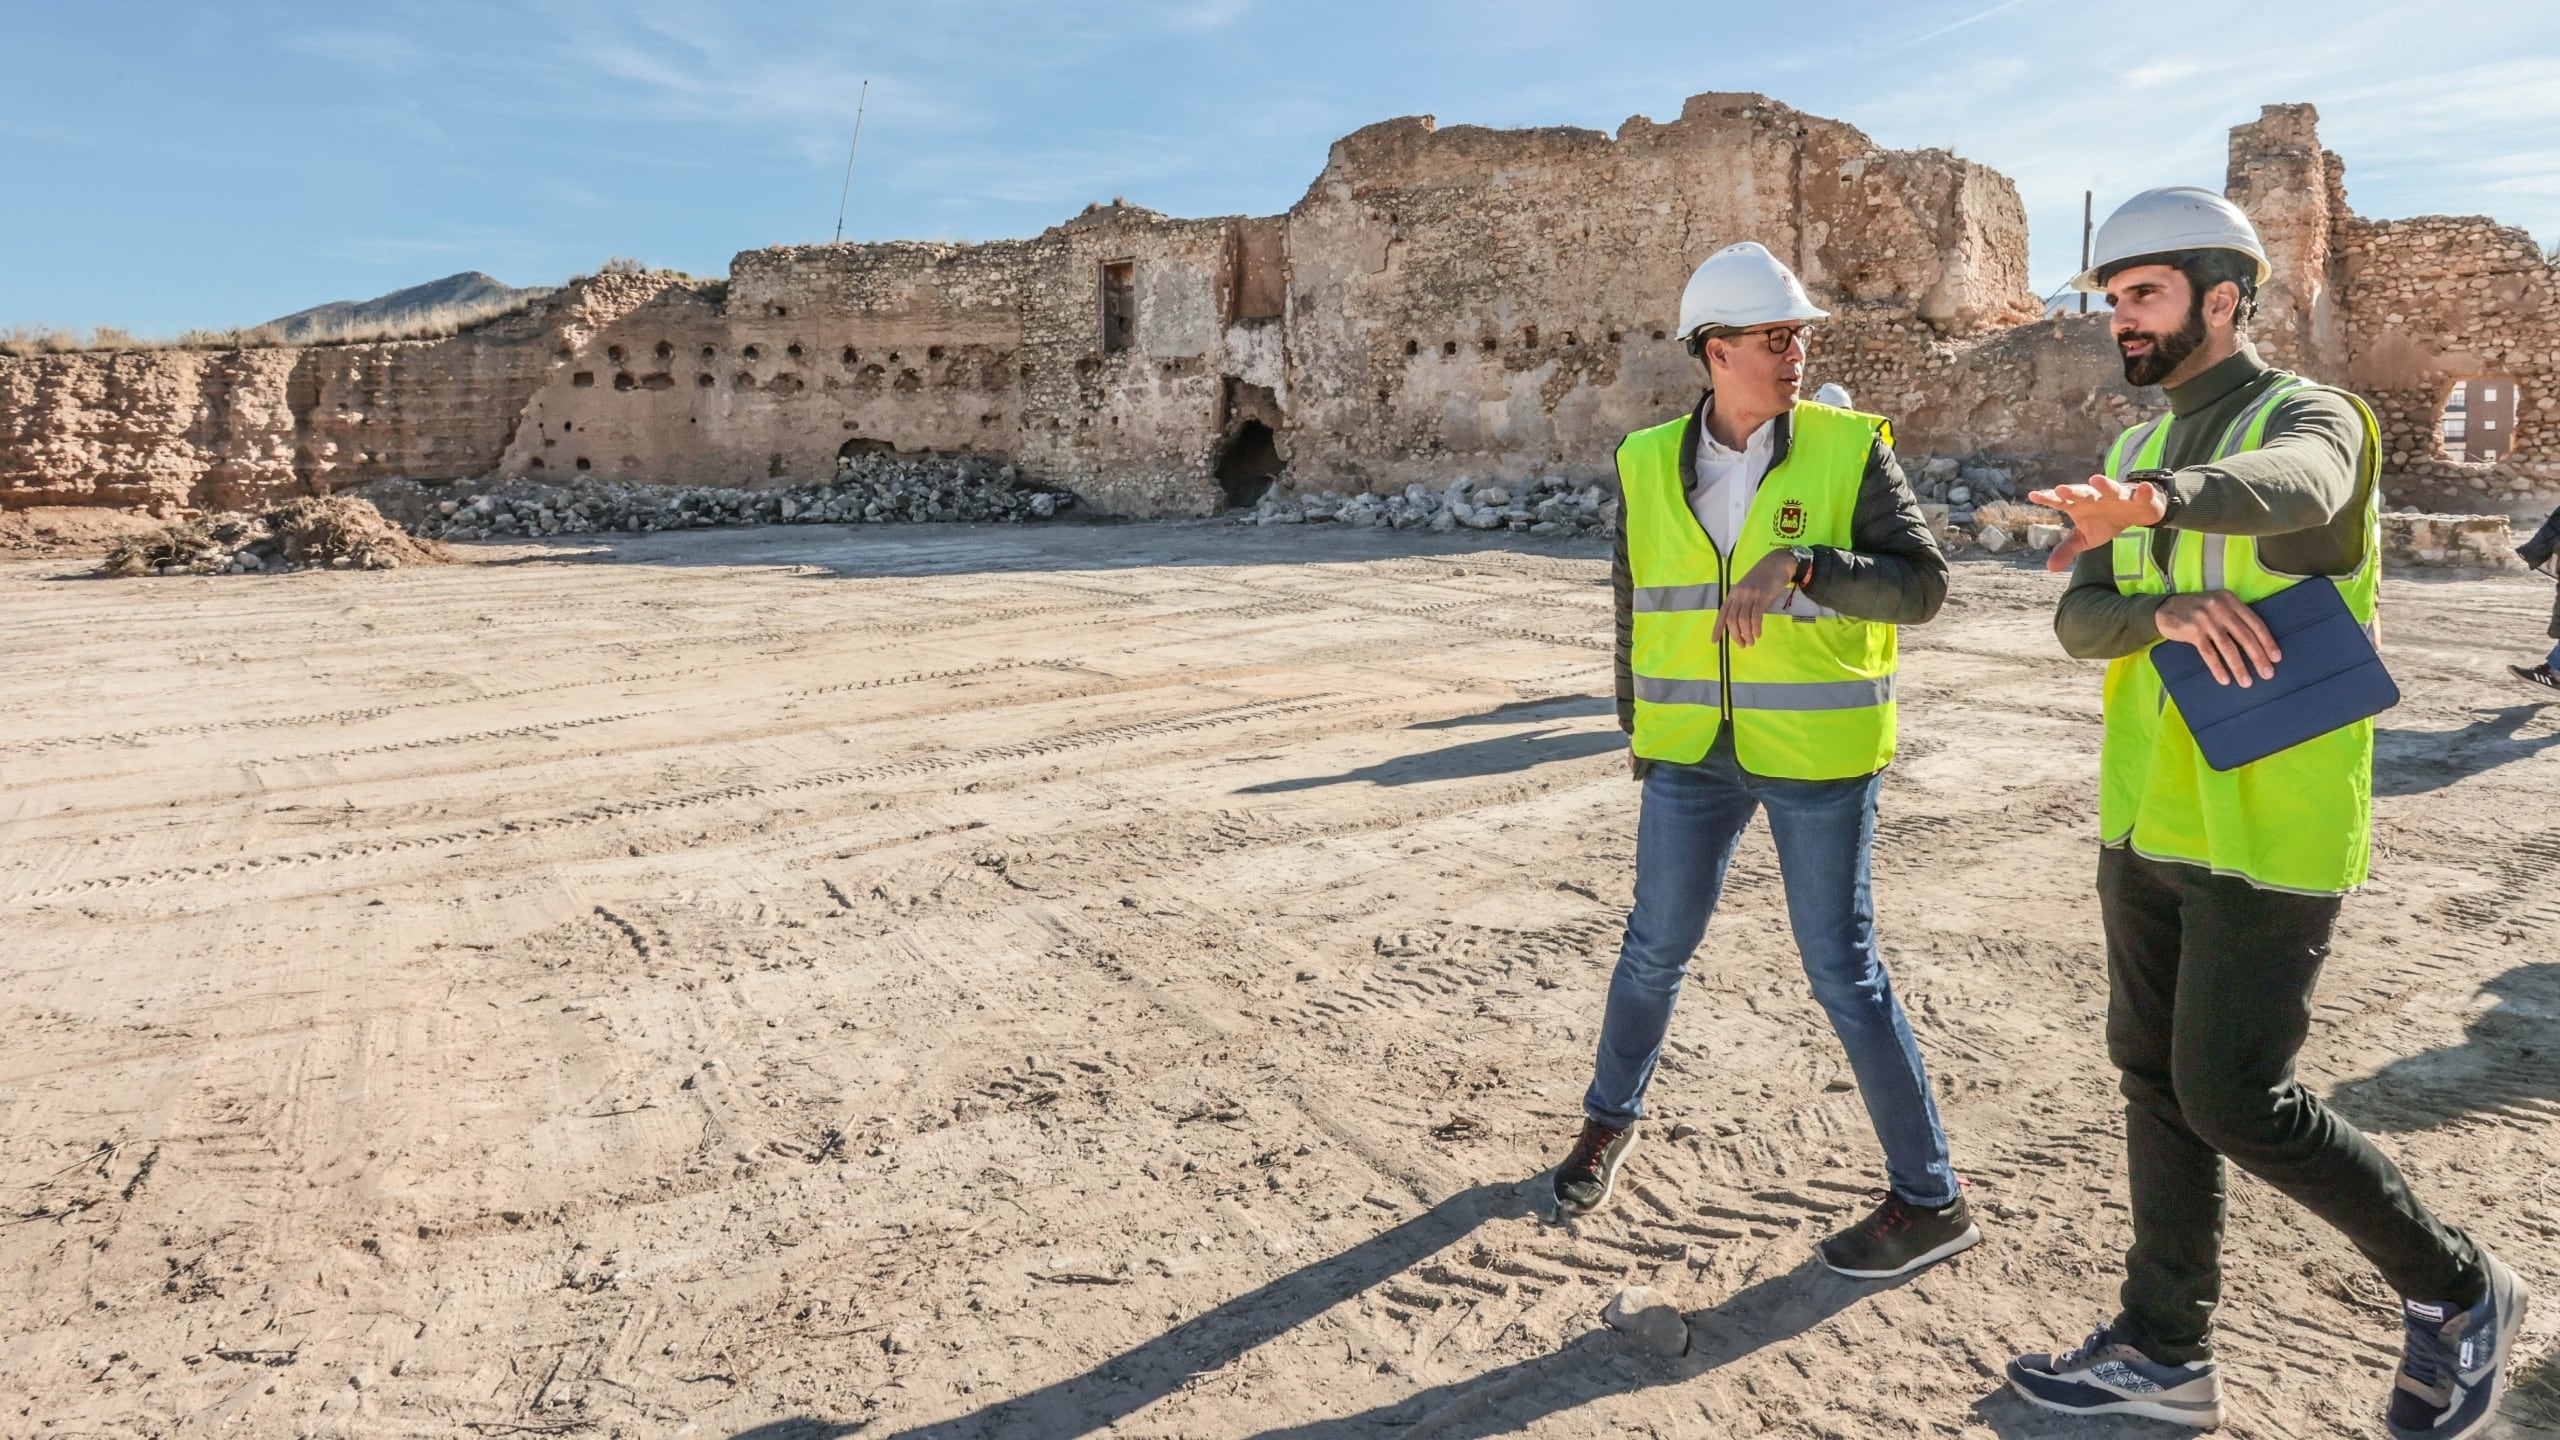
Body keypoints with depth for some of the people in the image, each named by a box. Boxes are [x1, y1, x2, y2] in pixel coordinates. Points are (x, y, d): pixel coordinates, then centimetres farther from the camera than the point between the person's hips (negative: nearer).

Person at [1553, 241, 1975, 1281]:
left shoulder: (1848, 448, -6)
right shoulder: (1648, 464, 3)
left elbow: (1921, 584, -13)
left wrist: (1798, 566, -28)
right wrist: (1637, 726, 17)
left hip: (1817, 754, -3)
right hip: (1693, 753, 3)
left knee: (1841, 970, 1)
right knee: (1655, 947, 13)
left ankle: (1930, 1199, 17)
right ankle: (1611, 1119, 38)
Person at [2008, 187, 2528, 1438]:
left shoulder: (2312, 418, -9)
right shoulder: (2134, 451, 12)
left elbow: (2289, 490, -36)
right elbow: (2080, 620, -2)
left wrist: (2157, 503, -57)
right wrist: (2168, 608, -23)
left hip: (2266, 826, -7)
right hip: (2149, 816, 7)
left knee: (2231, 1097, -4)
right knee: (2157, 1078, 12)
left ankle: (2450, 1291, 23)